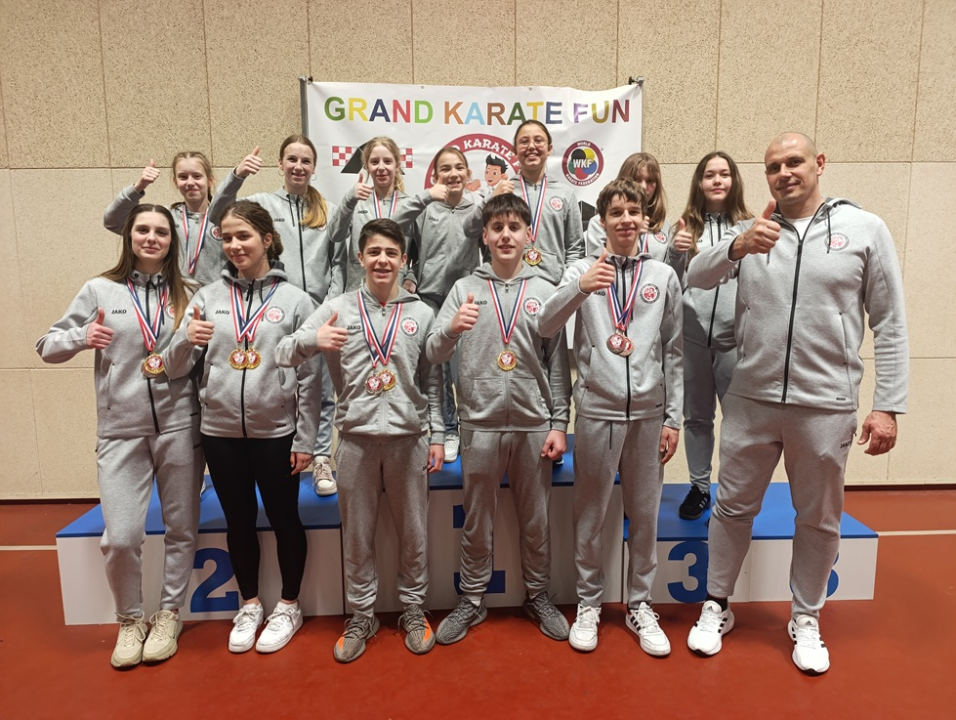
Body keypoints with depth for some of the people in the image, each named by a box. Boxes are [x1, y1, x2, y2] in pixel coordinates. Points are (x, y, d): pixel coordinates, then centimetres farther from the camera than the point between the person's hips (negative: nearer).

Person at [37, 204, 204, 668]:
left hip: (179, 426, 1)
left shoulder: (185, 296, 7)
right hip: (120, 432, -1)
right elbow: (47, 347, 5)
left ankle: (169, 615, 29)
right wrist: (81, 337, -14)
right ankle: (130, 620, 23)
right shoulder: (100, 290, 4)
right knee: (121, 537, -4)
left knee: (182, 528, 9)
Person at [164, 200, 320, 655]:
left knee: (284, 519, 11)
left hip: (277, 431, -2)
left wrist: (305, 439, -6)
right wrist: (186, 342, -19)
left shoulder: (295, 300, -5)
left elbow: (309, 377, -5)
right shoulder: (207, 297, 2)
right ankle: (249, 605, 36)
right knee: (239, 521, 16)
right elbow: (176, 369, 3)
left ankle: (288, 607, 31)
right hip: (220, 431, 3)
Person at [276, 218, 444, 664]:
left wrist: (437, 435, 3)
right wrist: (311, 341, -25)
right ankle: (362, 614, 29)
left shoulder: (421, 313, 4)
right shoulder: (337, 308, 1)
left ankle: (413, 610, 31)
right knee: (357, 533, 11)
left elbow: (433, 382, 7)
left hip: (409, 436, 0)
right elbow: (283, 356, -4)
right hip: (356, 436, 0)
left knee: (413, 530, 11)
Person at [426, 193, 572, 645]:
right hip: (481, 424, 0)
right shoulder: (465, 289, 1)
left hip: (534, 424, 1)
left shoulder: (546, 292, 3)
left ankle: (538, 596, 33)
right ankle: (472, 600, 30)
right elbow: (433, 354, -4)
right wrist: (452, 328, -26)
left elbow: (558, 364, 4)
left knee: (536, 519, 13)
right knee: (477, 520, 12)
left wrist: (559, 424, -1)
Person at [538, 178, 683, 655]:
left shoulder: (664, 276, 6)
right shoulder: (582, 271, 2)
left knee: (645, 514, 11)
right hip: (596, 410, -1)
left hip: (649, 412, 2)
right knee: (590, 514, 9)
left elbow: (674, 352, 7)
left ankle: (640, 604, 29)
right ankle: (589, 603, 26)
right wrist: (578, 289, -28)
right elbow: (545, 328, -11)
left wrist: (673, 418, 4)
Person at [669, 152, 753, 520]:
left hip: (734, 336, -1)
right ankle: (699, 487, 26)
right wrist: (674, 251, -10)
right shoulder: (685, 225, 7)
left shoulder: (749, 226, 3)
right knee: (697, 416, 12)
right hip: (691, 335, 2)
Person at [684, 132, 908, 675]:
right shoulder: (752, 232, 5)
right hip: (752, 400, 1)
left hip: (826, 405, -1)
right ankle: (717, 607, 30)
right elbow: (696, 278, -8)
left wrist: (888, 406, -5)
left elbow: (890, 324, 0)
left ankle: (807, 619, 35)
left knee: (820, 519, 14)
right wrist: (736, 248, -28)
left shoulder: (865, 229, 0)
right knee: (734, 506, 11)